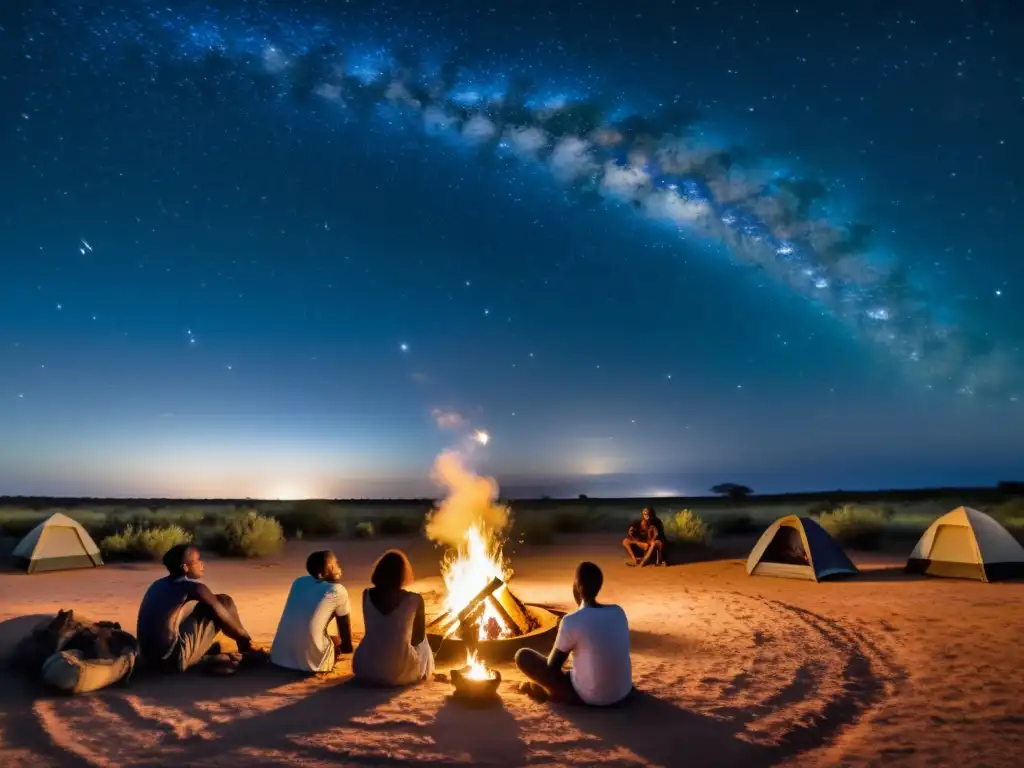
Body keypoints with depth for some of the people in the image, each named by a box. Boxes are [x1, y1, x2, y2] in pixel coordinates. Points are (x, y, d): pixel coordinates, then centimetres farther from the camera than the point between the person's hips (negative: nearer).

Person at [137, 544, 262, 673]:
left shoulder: (159, 584, 13)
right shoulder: (194, 587, -10)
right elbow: (226, 619, -2)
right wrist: (247, 640, 16)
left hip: (150, 657, 8)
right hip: (175, 659, -8)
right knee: (224, 601, 0)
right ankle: (246, 653, 15)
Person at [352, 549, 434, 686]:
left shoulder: (367, 595, -4)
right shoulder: (415, 600, -13)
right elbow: (418, 638, 2)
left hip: (365, 670, 3)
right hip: (400, 673, -2)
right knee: (422, 642, 28)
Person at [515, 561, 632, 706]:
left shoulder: (571, 621, -18)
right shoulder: (618, 612, -1)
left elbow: (552, 666, -7)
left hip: (589, 697, -6)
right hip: (623, 693, 6)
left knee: (522, 655, -2)